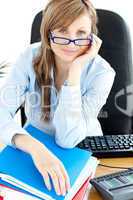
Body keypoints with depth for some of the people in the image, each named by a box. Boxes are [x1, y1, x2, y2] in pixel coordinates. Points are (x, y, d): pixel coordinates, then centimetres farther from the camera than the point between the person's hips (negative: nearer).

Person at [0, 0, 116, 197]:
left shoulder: (101, 72, -20)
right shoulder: (31, 56, -15)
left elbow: (67, 139, -26)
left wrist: (76, 69, -31)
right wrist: (34, 147, -41)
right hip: (32, 146, 1)